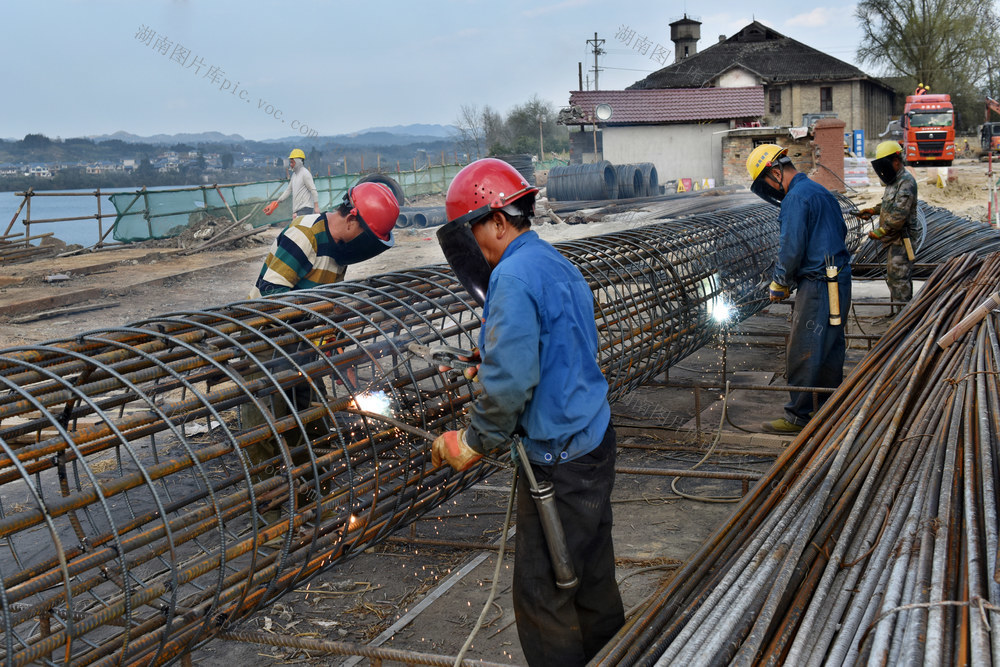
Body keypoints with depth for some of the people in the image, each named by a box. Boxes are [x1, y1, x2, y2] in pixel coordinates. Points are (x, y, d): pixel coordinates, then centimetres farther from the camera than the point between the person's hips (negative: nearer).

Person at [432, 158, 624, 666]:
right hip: (595, 439, 10)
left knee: (541, 592, 2)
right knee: (591, 572, 22)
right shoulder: (559, 265, 11)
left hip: (558, 460, -10)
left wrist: (476, 444, -11)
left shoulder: (514, 277, -19)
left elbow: (510, 380, -24)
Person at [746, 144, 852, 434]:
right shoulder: (820, 191, 15)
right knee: (829, 349, 15)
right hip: (839, 281, 10)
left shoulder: (796, 198, -15)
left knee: (802, 353, -3)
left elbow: (792, 248, -19)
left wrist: (779, 283, -4)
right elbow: (841, 232, 23)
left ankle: (797, 415, 3)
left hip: (817, 285, -10)